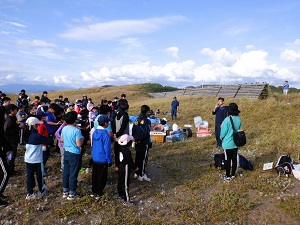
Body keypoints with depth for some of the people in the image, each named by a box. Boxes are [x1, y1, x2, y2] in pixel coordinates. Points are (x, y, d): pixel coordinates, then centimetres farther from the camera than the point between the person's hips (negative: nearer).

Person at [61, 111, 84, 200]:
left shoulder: (64, 129, 1)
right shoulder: (77, 131, -21)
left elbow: (61, 140, 14)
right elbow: (79, 144, -22)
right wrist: (82, 138, -4)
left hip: (66, 153, 7)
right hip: (74, 154, -7)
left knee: (66, 172, 17)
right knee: (73, 174, 3)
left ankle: (65, 191, 29)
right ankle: (72, 194, 13)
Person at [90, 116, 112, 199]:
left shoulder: (95, 132, 0)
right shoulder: (105, 134, -22)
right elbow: (107, 149, -19)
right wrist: (109, 160, -9)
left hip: (95, 158, 7)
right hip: (103, 160, -7)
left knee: (94, 175, 18)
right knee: (101, 177, 8)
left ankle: (93, 192, 30)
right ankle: (99, 193, 19)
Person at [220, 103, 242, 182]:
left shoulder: (227, 120, -20)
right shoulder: (238, 120, -2)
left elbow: (223, 132, -13)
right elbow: (238, 130, 9)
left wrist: (221, 137, 6)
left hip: (228, 143, -5)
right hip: (236, 143, 6)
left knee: (228, 160, 4)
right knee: (234, 159, 14)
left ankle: (228, 176, 14)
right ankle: (233, 174, 26)